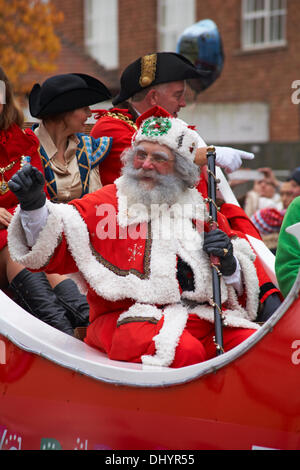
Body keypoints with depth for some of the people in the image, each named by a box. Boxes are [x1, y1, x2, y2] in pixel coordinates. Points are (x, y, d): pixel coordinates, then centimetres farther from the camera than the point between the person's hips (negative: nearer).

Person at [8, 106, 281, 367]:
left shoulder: (201, 210, 20)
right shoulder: (105, 203, 11)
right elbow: (52, 252, 0)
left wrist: (230, 266, -1)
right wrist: (34, 206, -17)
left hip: (203, 320, 4)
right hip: (130, 318, -3)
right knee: (184, 352, -34)